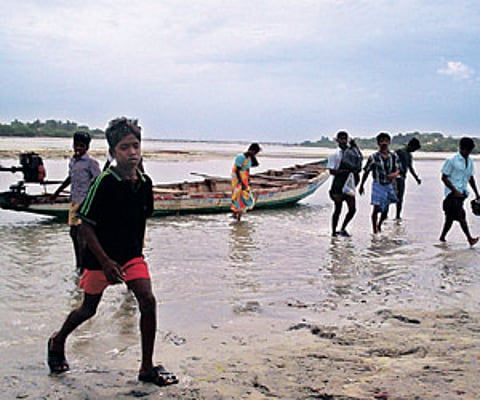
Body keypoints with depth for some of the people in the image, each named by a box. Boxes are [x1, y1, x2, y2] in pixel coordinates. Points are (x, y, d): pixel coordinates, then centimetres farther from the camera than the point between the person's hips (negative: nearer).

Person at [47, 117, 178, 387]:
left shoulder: (144, 182, -2)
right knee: (89, 308, 12)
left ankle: (147, 368, 2)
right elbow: (86, 225, -17)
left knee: (148, 301, -11)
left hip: (132, 255, 4)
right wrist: (105, 262, -20)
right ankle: (58, 342, 43)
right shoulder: (104, 183, -19)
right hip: (101, 256, -4)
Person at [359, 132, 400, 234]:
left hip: (388, 185, 4)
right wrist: (361, 186, 4)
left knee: (385, 209, 12)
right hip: (378, 185, -4)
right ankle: (374, 230, 0)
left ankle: (379, 225, 39)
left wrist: (394, 174, -19)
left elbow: (397, 170, 5)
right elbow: (366, 172, -1)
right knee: (376, 207, -12)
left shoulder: (393, 156, 0)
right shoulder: (374, 157, -10)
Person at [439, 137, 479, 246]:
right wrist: (455, 191, -16)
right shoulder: (452, 161, -10)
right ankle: (469, 238, -17)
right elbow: (444, 177, -10)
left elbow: (471, 178, 18)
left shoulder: (469, 162, 10)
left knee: (450, 217, 12)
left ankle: (442, 237, 21)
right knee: (461, 215, -15)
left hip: (462, 193, 7)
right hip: (452, 193, -7)